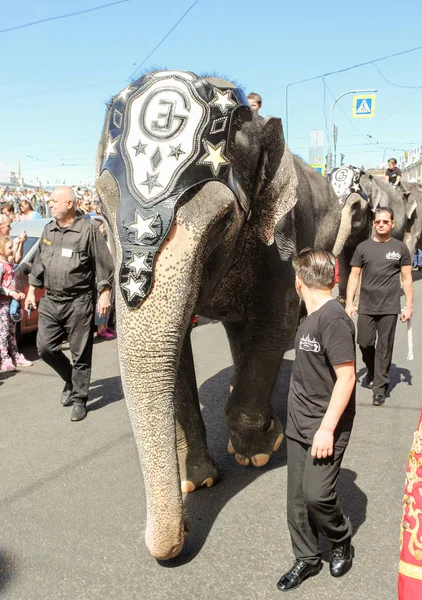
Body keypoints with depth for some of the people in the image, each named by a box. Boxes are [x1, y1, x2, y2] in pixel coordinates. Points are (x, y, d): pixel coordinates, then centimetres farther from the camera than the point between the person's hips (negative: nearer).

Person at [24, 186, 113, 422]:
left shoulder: (88, 230, -9)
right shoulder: (48, 230, 11)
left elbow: (104, 264, -8)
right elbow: (39, 263, 19)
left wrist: (105, 294, -13)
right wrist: (32, 291, 18)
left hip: (79, 302, -6)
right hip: (50, 300, 6)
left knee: (81, 354, 2)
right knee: (45, 347, 4)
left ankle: (79, 400, 16)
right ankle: (71, 380, 29)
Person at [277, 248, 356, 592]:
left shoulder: (333, 319, -20)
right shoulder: (311, 318, 7)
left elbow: (346, 377, -22)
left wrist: (327, 428, -21)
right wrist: (299, 417, 17)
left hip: (325, 427, -8)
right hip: (298, 425, 8)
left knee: (317, 494, -7)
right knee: (297, 498, 10)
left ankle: (342, 541, 22)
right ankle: (307, 559, 26)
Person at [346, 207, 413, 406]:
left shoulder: (400, 248, 4)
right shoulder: (363, 247, 6)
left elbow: (406, 278, 5)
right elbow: (354, 276, 7)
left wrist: (409, 305, 0)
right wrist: (349, 303, 0)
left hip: (389, 308, -1)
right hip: (366, 306, 2)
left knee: (384, 348, 0)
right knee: (364, 343, 5)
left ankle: (380, 387, 9)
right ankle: (372, 371, 34)